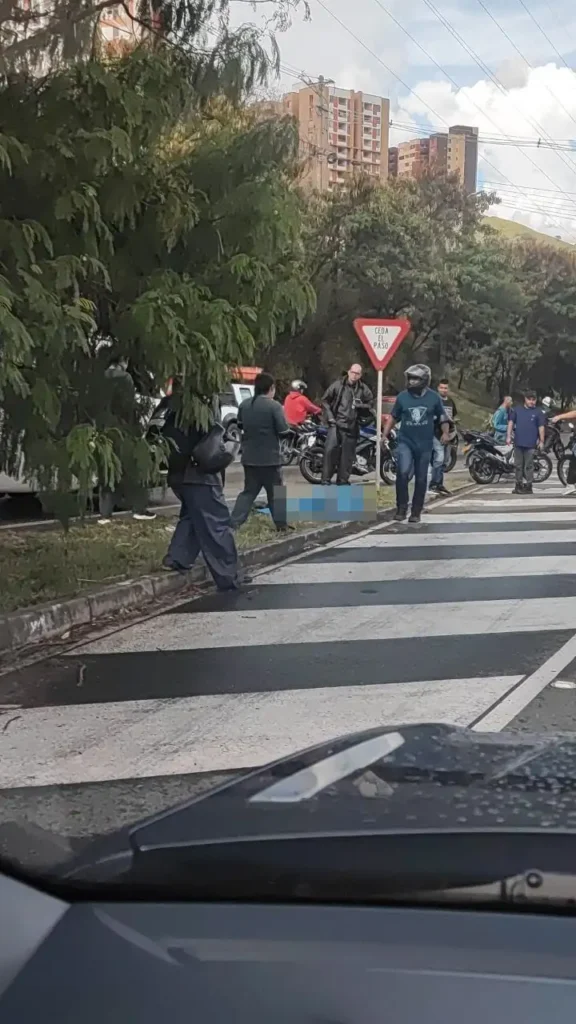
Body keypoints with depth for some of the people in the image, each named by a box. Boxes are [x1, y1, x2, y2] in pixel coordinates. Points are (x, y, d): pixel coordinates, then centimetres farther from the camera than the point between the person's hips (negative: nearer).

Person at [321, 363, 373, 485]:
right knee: (330, 450, -14)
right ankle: (326, 479, -8)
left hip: (352, 426, 2)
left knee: (347, 456, 6)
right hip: (336, 424, -2)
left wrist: (361, 406, -7)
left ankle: (342, 480, 15)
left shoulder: (363, 389, 5)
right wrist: (329, 416, -2)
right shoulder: (338, 385, 1)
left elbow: (371, 403, 14)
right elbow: (325, 400, 7)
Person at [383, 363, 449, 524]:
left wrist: (446, 433, -6)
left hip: (424, 444, 1)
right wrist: (385, 434, 6)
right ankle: (401, 508, -7)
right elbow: (393, 416, 13)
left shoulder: (433, 397, -2)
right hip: (405, 442, 0)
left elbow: (442, 416, 9)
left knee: (421, 479, 5)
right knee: (403, 472, -21)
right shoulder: (402, 396, 0)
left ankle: (416, 512, 17)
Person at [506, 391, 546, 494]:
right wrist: (508, 436, 1)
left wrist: (541, 441, -5)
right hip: (518, 442, 3)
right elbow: (511, 422, 9)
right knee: (518, 465, 9)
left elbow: (541, 427, 0)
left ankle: (528, 486, 2)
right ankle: (518, 485, 17)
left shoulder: (538, 412, 2)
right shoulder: (517, 409, 9)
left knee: (528, 466, -2)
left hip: (530, 444, -3)